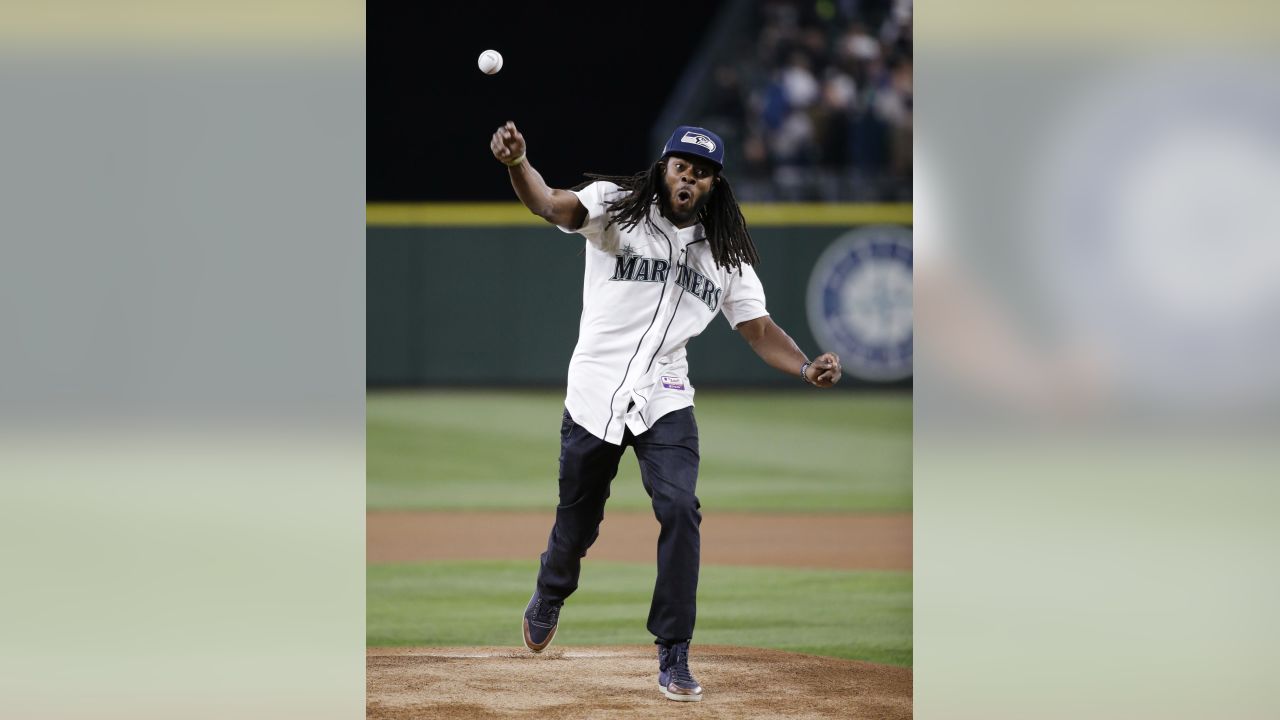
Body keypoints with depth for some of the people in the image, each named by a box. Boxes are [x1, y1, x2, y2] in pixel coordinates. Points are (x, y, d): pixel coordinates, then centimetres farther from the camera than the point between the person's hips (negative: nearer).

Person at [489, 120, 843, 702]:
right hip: (593, 396, -1)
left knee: (679, 508, -20)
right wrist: (517, 163, -45)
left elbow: (758, 329, 4)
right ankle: (548, 600, 45)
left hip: (664, 401, 1)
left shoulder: (725, 253, 6)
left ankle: (673, 656, -12)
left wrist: (807, 369, -17)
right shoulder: (616, 208, -4)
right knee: (577, 521, 9)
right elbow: (552, 206, -22)